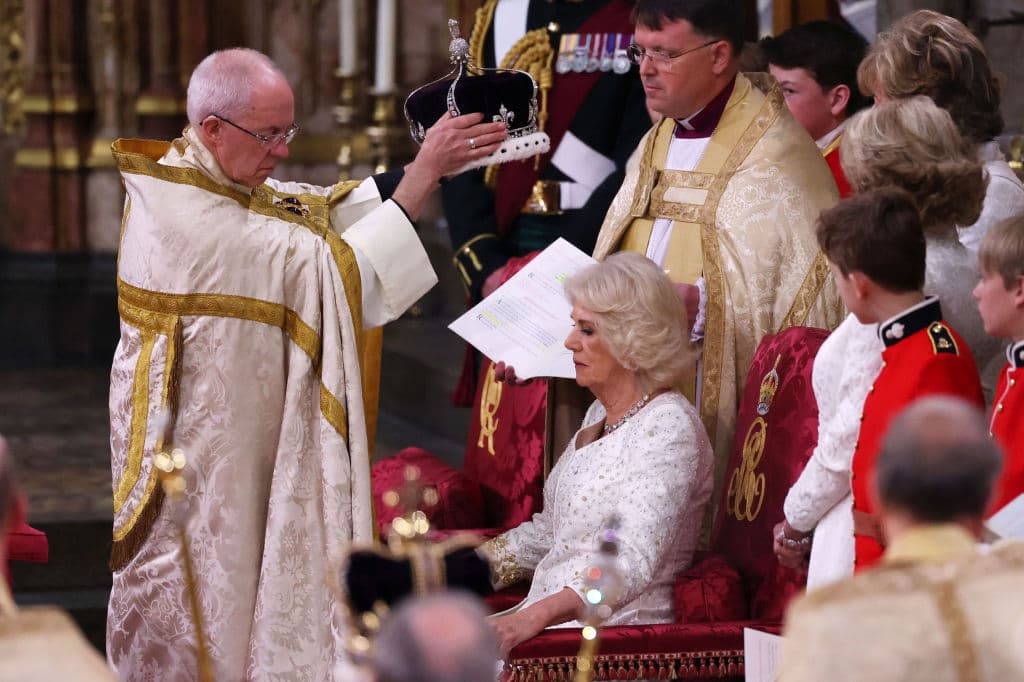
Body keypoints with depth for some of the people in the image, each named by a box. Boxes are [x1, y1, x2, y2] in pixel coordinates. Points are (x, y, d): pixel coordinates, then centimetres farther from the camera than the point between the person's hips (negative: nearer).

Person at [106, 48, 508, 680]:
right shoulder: (192, 216, -26)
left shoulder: (215, 179, 5)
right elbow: (328, 265, -26)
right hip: (198, 455, -10)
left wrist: (435, 164, -8)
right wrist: (424, 174, -24)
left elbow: (327, 209, 4)